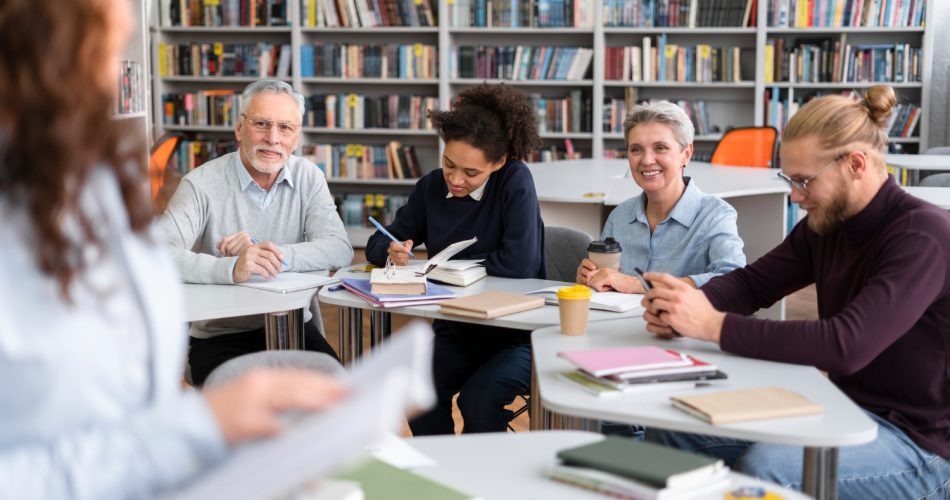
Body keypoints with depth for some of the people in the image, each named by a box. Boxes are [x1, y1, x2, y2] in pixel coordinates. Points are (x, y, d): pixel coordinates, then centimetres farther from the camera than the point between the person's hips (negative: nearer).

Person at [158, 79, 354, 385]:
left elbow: (340, 249, -8)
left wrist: (271, 252, -22)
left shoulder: (308, 178, 4)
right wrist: (232, 269, -37)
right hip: (219, 335, -3)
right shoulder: (202, 184, -8)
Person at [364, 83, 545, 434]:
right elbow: (376, 245, 12)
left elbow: (520, 263, -23)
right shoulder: (430, 188, 5)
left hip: (516, 332, -4)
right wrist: (392, 251, -13)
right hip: (454, 331, 5)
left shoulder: (515, 183, -12)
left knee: (479, 400, -30)